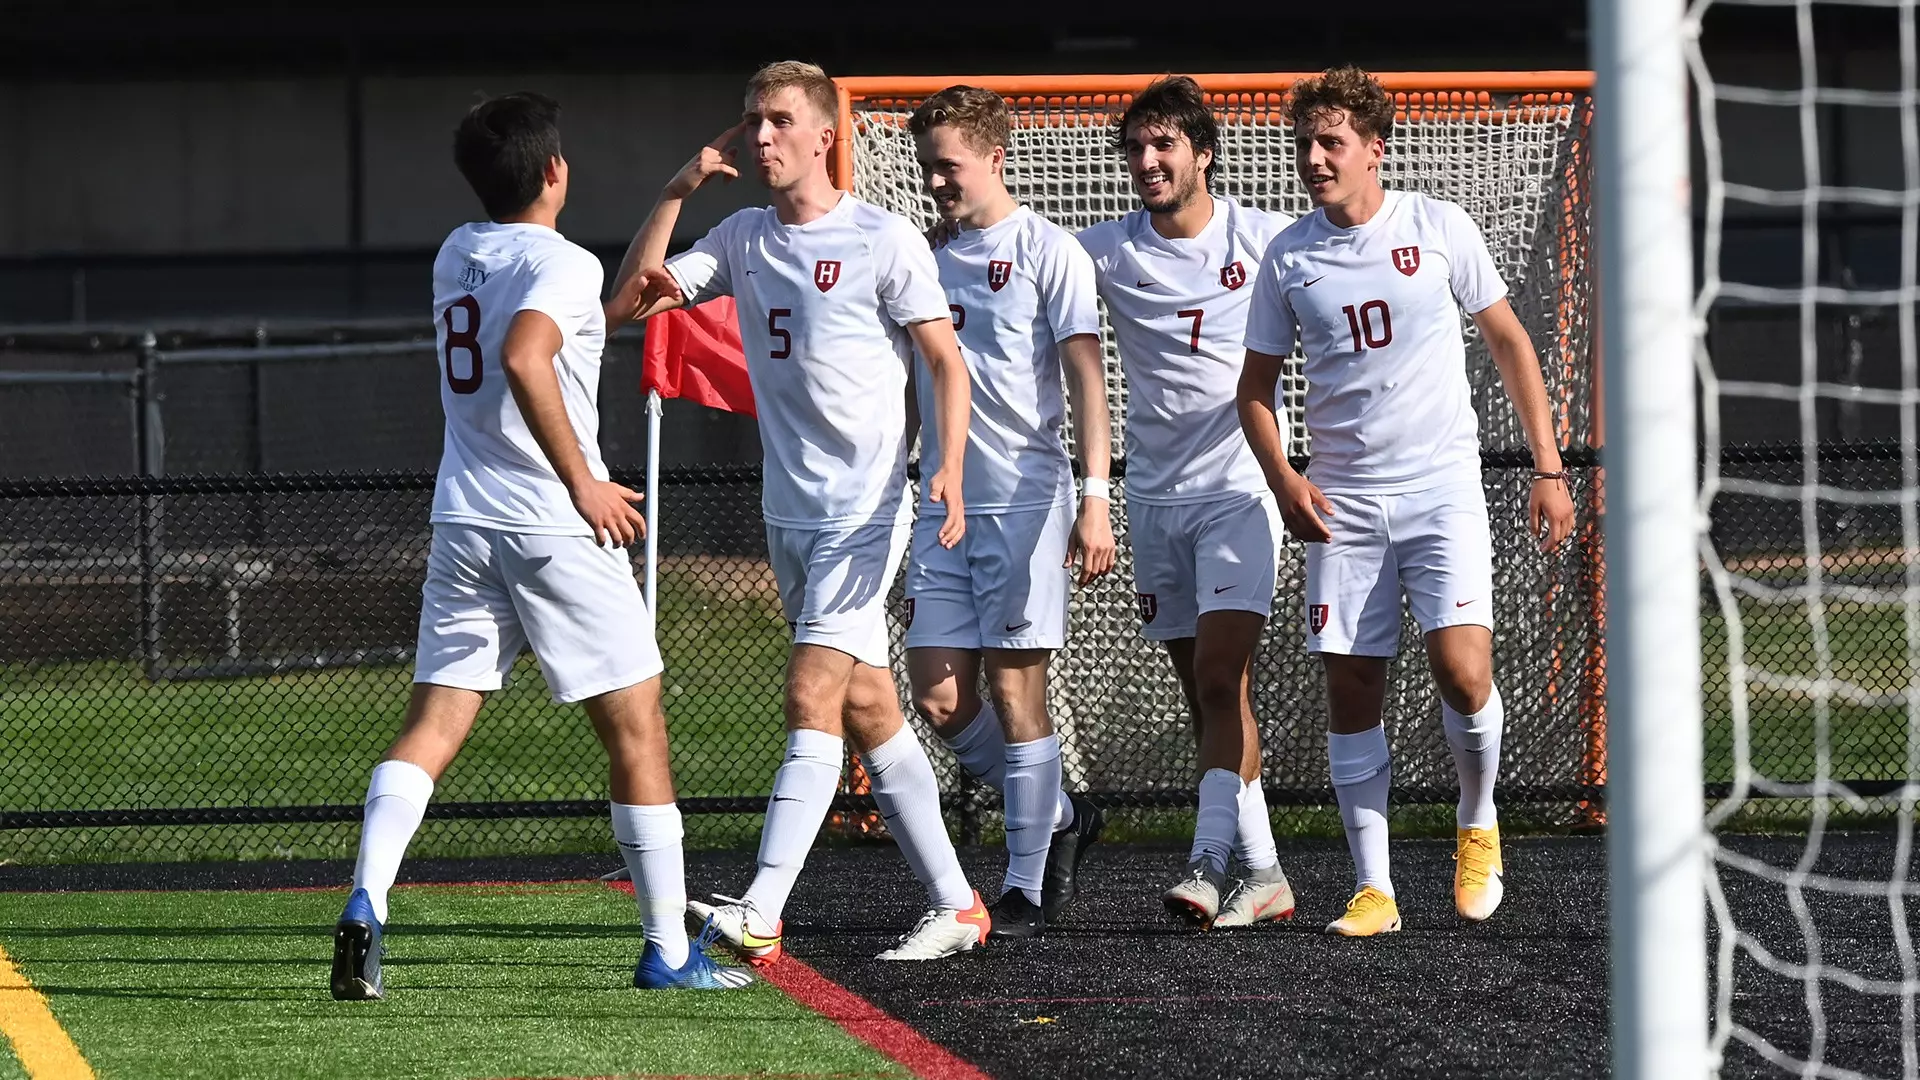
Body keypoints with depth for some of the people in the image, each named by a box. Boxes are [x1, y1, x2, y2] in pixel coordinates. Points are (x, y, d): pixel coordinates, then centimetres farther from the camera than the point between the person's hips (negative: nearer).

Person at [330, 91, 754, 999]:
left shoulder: (455, 257, 13)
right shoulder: (564, 266, -10)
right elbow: (524, 359, -28)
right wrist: (583, 481, -21)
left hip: (462, 525, 6)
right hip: (556, 530, -6)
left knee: (433, 725, 3)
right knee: (636, 728, 5)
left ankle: (365, 900, -19)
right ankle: (668, 950, 9)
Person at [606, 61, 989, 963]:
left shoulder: (886, 241, -7)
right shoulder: (744, 238, 11)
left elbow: (946, 361, -6)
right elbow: (631, 301, 7)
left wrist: (950, 469, -20)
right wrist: (678, 191, 0)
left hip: (865, 507, -7)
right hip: (788, 509, 7)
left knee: (812, 701, -15)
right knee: (866, 711, 9)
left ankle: (759, 917, -22)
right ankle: (953, 904, 16)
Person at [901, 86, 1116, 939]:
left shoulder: (1047, 252, -2)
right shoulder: (927, 263, 15)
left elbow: (1085, 378, -7)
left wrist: (1095, 498, -15)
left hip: (1026, 498, -6)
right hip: (942, 507, 6)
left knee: (1014, 692, -5)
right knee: (939, 697, -1)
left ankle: (1026, 887, 1)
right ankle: (1059, 817, 20)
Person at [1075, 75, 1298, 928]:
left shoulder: (1267, 240, -2)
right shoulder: (1107, 251, 3)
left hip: (1238, 488, -4)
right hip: (1155, 497, 4)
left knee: (1220, 680, -17)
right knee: (1205, 695, 6)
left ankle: (1211, 859, -22)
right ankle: (1262, 871, 13)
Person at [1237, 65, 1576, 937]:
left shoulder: (1437, 228, -1)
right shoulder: (1288, 258, 3)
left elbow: (1509, 343, 7)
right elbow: (1255, 388, 12)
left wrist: (1548, 467, 3)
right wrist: (1283, 481, -6)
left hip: (1442, 488, -2)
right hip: (1341, 504, 2)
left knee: (1460, 669, -17)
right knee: (1351, 692, -1)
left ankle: (1478, 823, 10)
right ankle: (1373, 887, 5)